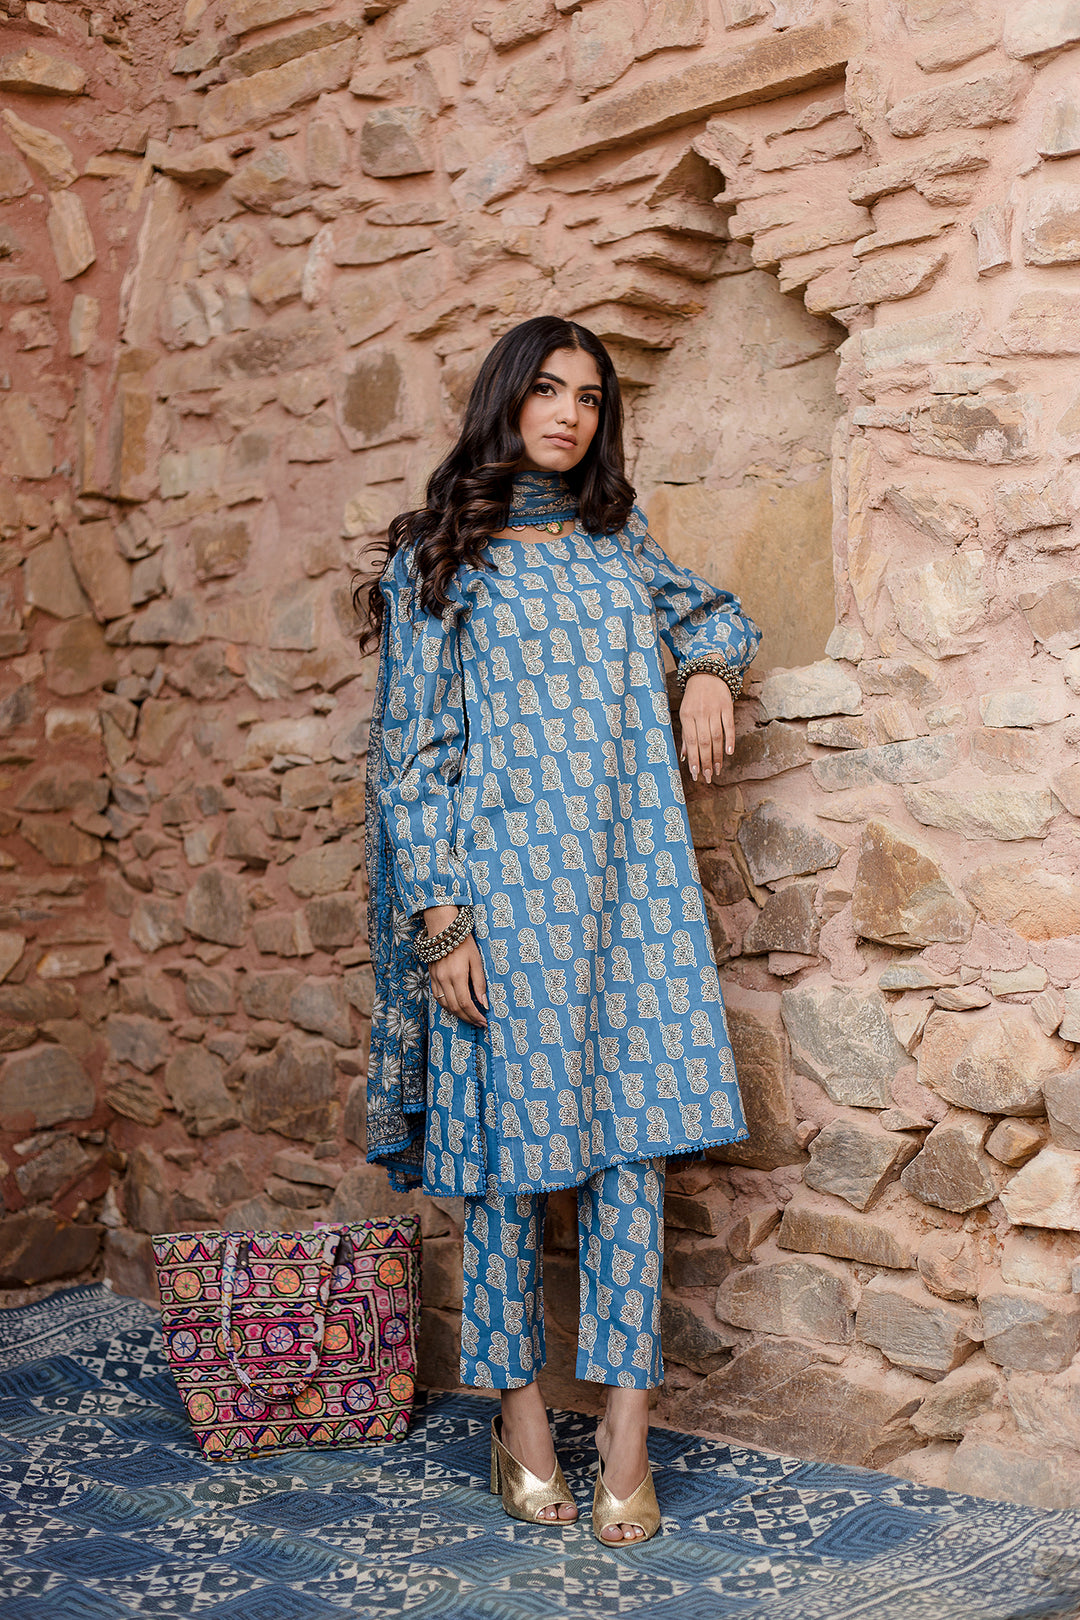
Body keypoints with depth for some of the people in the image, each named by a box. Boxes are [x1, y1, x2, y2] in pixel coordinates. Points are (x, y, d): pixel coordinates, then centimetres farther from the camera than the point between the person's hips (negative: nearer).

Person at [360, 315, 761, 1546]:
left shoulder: (618, 546, 14)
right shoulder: (438, 558, 2)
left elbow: (716, 611, 32)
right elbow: (412, 747, -3)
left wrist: (710, 668, 8)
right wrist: (439, 917, -11)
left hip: (630, 885, 4)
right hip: (503, 888, -3)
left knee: (629, 1138, -1)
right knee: (511, 1141, 2)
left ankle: (628, 1427, 6)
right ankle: (519, 1416, 17)